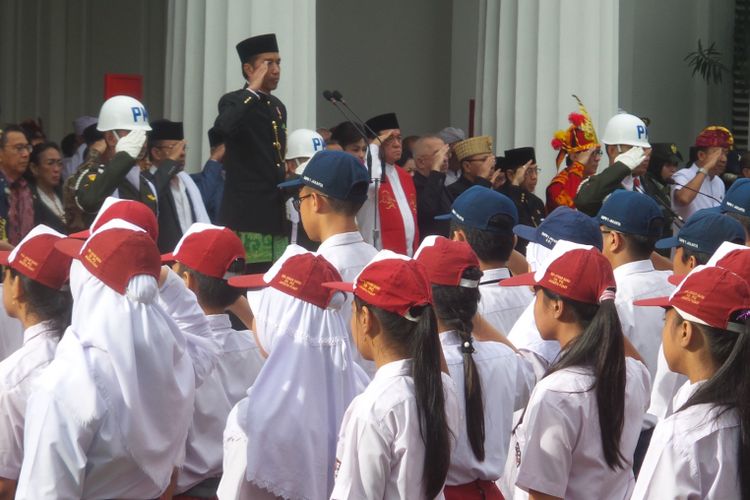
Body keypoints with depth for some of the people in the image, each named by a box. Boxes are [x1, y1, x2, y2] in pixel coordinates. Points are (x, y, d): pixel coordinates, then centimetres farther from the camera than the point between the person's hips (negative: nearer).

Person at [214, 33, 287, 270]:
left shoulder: (278, 107, 17)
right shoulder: (234, 102, -5)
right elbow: (223, 127, -30)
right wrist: (252, 90, -21)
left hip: (276, 215, 8)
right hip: (247, 215, -7)